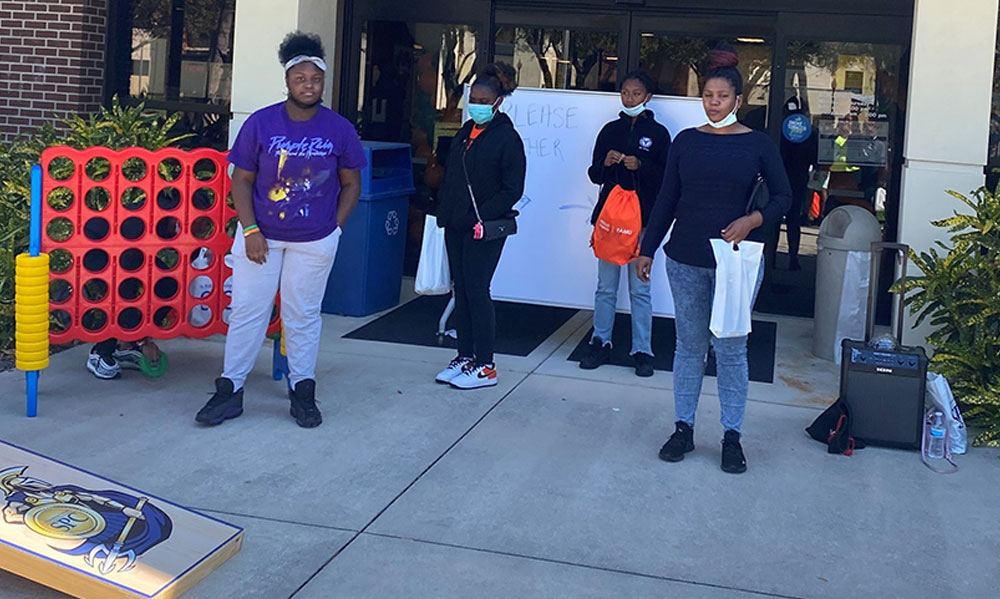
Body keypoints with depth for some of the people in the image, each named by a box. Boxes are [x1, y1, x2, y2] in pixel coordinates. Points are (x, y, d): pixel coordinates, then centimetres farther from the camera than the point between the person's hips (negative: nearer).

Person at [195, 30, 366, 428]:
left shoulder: (339, 130, -4)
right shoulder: (260, 123, -6)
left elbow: (351, 184, 6)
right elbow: (242, 179, -2)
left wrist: (334, 228, -2)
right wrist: (250, 230, -10)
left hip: (315, 241, 0)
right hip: (261, 236, 0)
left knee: (303, 316, 11)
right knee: (247, 311, 5)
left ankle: (302, 391, 23)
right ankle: (230, 391, 15)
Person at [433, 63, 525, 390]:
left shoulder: (507, 138, -9)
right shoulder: (465, 132, 13)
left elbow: (513, 190, -12)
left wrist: (481, 217, -18)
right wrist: (444, 212, 9)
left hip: (484, 230, -7)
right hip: (456, 227, 7)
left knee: (477, 290, -5)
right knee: (461, 289, 10)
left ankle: (485, 366, 3)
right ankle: (465, 356, 20)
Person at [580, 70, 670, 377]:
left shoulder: (658, 133, 2)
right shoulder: (610, 130, 10)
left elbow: (666, 179, -2)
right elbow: (594, 174, 11)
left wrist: (641, 166, -18)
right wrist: (606, 162, -10)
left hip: (642, 217, -3)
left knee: (640, 288, 0)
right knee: (606, 286, 8)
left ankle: (642, 351, 6)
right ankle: (601, 343, 18)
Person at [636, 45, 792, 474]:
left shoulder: (757, 144, -1)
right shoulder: (686, 141, 5)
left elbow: (783, 196, 3)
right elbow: (666, 199, 9)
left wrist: (752, 221, -16)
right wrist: (647, 249, 7)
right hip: (686, 259, 2)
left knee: (730, 348, 3)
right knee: (689, 345, 9)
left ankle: (732, 436, 13)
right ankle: (683, 428, 19)